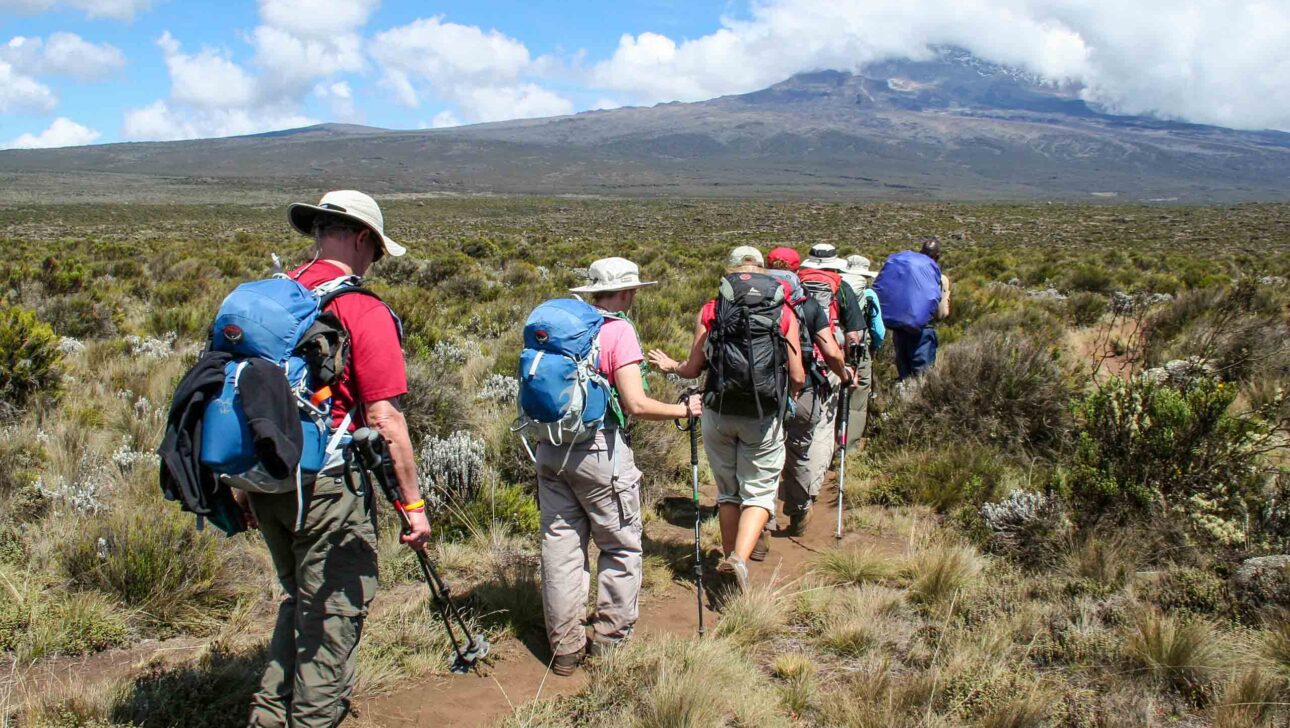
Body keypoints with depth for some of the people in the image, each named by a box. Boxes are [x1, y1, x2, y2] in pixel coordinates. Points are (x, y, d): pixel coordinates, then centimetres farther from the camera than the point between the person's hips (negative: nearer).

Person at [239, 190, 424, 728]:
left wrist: (245, 483, 22)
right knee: (334, 615, 7)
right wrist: (413, 503, -9)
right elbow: (384, 419, -17)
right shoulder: (362, 310, -13)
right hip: (326, 483, -7)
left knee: (299, 599, 24)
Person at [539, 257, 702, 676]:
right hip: (599, 451, -6)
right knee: (621, 547, 10)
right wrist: (684, 410, -1)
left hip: (551, 449, 6)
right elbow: (636, 405, -15)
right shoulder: (619, 330, -10)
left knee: (560, 546, 11)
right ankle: (610, 641, 16)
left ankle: (564, 648, 19)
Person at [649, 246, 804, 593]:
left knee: (727, 490, 18)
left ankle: (729, 557, 30)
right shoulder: (785, 313, 1)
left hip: (718, 412, 1)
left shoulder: (710, 311, 1)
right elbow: (797, 377, -1)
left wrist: (671, 366, 25)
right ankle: (741, 557, -14)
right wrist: (787, 394, 22)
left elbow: (693, 369, 4)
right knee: (759, 491, 8)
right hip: (764, 417, -1)